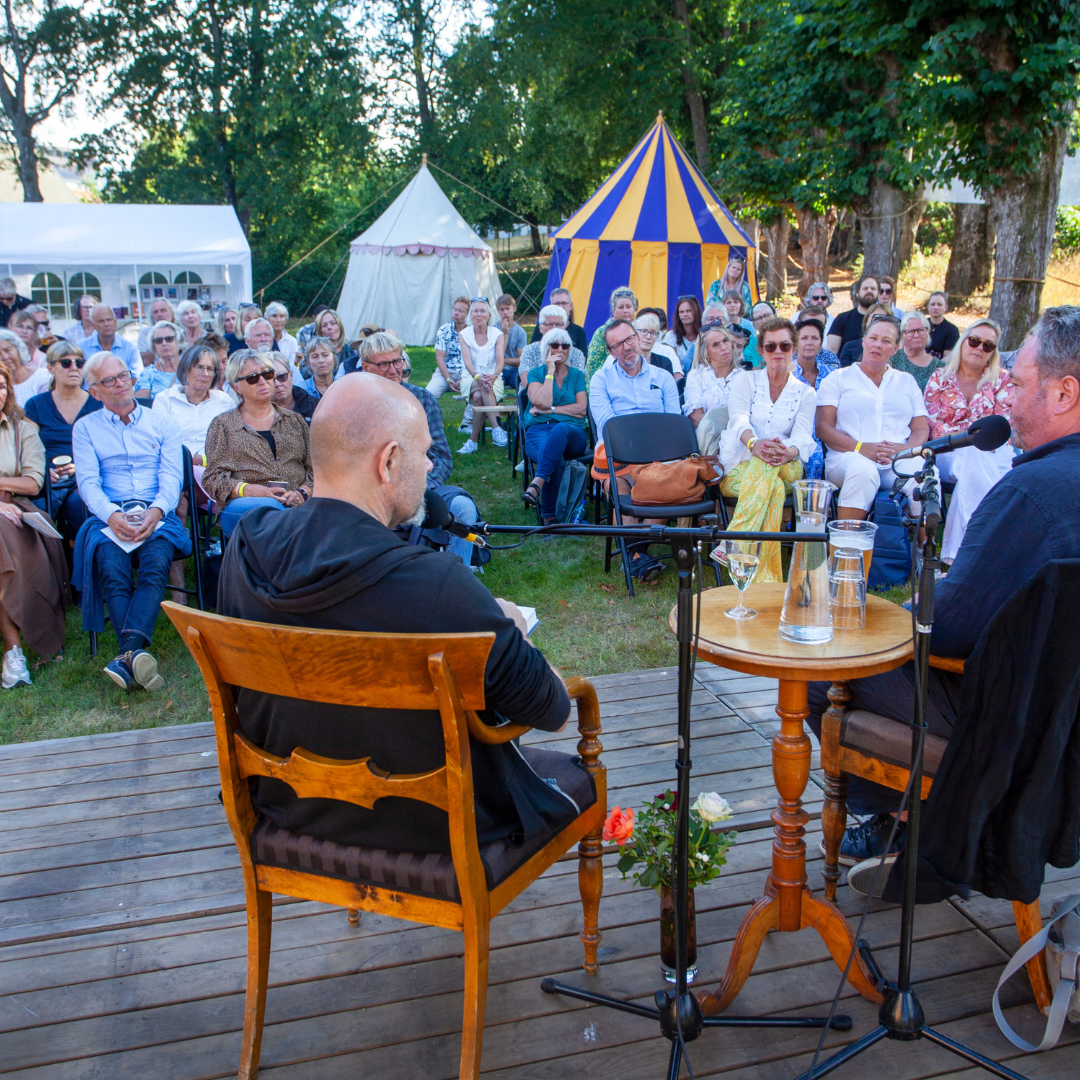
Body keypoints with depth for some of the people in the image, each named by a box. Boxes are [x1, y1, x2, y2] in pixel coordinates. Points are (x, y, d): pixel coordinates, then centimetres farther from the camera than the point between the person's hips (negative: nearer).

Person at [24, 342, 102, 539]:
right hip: (49, 481, 1)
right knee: (39, 507, -33)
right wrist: (46, 470, -15)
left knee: (77, 501, -35)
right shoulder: (36, 405, 15)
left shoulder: (97, 404, 13)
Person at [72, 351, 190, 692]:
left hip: (157, 514, 0)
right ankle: (139, 657, -44)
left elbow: (171, 476, 5)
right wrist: (112, 515, -18)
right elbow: (87, 482, 4)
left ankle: (129, 654, -48)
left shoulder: (162, 423, 18)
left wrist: (155, 511, -17)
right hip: (109, 516, 0)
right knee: (112, 571, -32)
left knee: (155, 565, -33)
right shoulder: (85, 428, 18)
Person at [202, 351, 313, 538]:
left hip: (297, 504, 2)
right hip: (241, 508, -1)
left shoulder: (295, 421, 24)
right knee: (269, 506, -40)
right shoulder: (222, 425, 18)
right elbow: (212, 478, 7)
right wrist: (248, 490, -12)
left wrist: (302, 493, -7)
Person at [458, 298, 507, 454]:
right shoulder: (465, 334, 2)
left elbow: (500, 360, -13)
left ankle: (473, 441, -32)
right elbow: (467, 361, -13)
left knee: (479, 397, -34)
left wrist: (494, 375, -36)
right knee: (482, 389, -36)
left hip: (493, 379, 0)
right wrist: (477, 377, -34)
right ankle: (496, 428, -42)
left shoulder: (497, 334, 2)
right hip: (470, 378, 0)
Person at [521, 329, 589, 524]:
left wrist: (550, 409, -2)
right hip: (538, 430, -1)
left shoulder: (577, 375, 20)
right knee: (557, 460, -37)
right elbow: (543, 402, -4)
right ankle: (548, 516, -38)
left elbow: (581, 409, 5)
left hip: (572, 432, 1)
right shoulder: (536, 374, 16)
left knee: (559, 430, -40)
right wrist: (550, 372, 0)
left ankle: (537, 483, -50)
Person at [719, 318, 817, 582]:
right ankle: (765, 577, -44)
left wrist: (787, 452, -31)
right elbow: (739, 418, -8)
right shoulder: (746, 381, 14)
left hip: (787, 469, 1)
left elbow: (802, 436, -3)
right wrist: (754, 443, -34)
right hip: (739, 468, -1)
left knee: (769, 463, -38)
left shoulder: (805, 393, 16)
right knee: (774, 488, -37)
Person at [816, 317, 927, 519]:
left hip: (899, 460, 2)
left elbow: (922, 429, 17)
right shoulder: (837, 378, 15)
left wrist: (906, 449, -8)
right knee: (864, 470, -38)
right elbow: (823, 427, 3)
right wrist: (860, 447, -13)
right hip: (849, 457, -2)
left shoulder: (907, 382, 24)